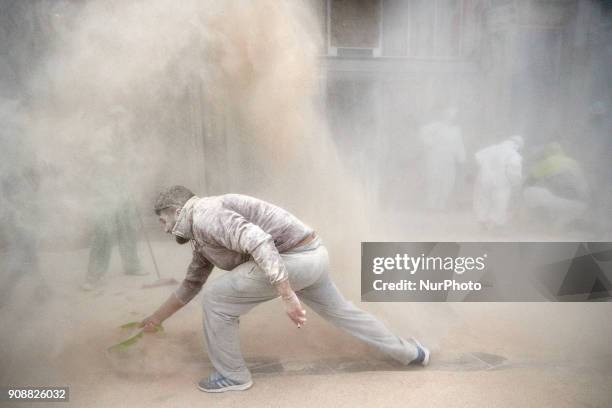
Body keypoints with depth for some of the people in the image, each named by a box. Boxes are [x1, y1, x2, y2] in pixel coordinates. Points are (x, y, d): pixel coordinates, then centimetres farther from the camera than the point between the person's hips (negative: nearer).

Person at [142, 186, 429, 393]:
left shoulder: (204, 215, -13)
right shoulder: (201, 236, 21)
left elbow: (259, 242, -28)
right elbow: (191, 285, 33)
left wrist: (287, 297, -29)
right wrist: (156, 318, 38)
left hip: (296, 258, -11)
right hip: (309, 257, 11)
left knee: (216, 299, -1)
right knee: (340, 312, 27)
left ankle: (232, 374, 17)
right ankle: (409, 353, 42)